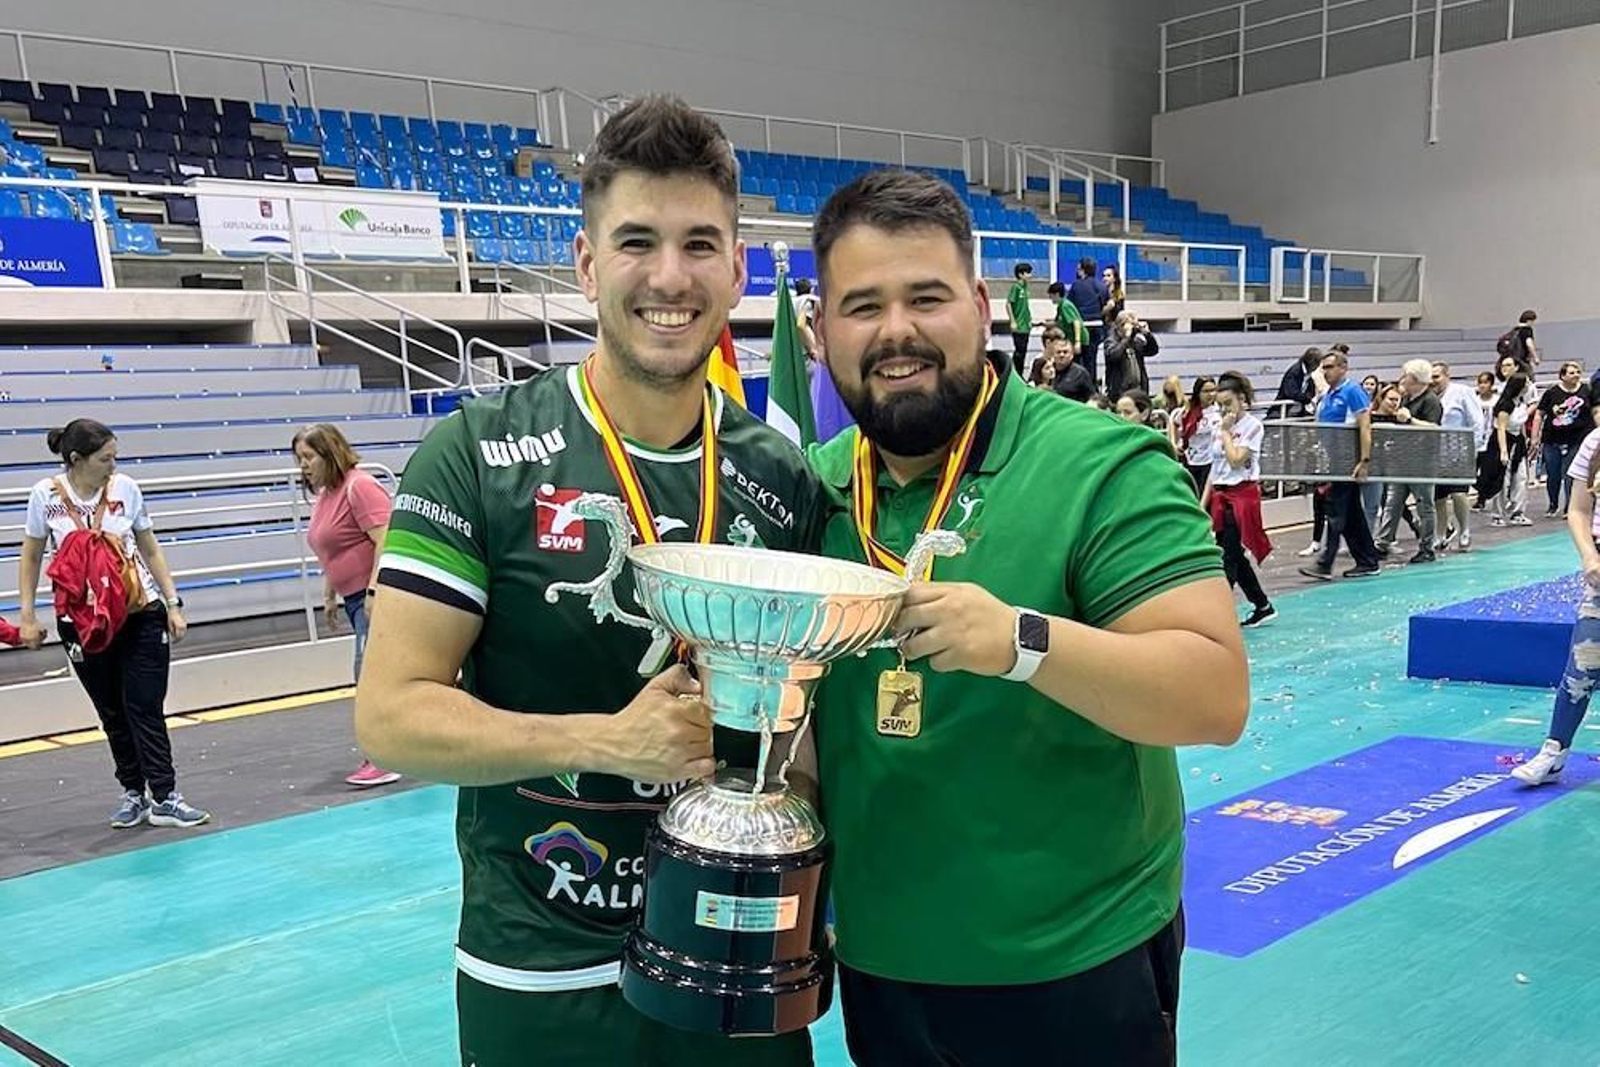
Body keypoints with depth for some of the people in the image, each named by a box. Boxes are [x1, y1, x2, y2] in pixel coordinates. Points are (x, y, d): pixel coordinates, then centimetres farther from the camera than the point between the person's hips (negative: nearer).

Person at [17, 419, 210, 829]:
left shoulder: (125, 488, -4)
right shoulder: (46, 495, -6)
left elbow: (150, 551, 6)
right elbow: (30, 558, 6)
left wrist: (173, 605, 3)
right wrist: (28, 616, 2)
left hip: (141, 615, 0)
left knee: (146, 708, -2)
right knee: (112, 714, 9)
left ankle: (163, 798, 0)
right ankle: (133, 793, 21)